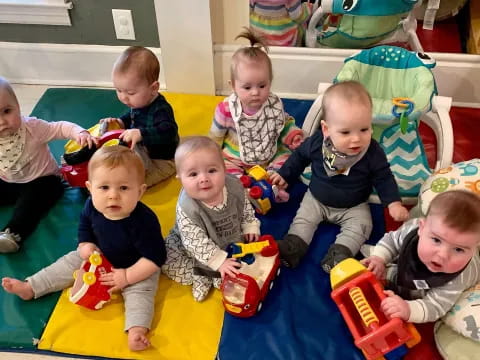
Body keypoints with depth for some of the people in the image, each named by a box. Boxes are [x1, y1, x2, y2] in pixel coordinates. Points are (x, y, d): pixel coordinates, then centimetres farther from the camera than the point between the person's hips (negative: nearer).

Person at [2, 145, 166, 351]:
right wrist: (85, 245, -12)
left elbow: (155, 258, -32)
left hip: (136, 268, -6)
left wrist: (127, 276, -30)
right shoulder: (92, 207, -20)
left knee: (139, 293, -27)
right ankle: (29, 288, 22)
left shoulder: (143, 221, -39)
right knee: (69, 263, 11)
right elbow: (85, 227, 5)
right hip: (99, 258, 6)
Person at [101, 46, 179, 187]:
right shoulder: (137, 102, -4)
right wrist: (120, 122, 0)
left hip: (161, 161, -10)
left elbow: (168, 132, -49)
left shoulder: (160, 110, -32)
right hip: (142, 152, 10)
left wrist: (140, 133, -57)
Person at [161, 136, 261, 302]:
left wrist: (250, 227, -3)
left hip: (231, 242, 3)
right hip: (195, 249, -3)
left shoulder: (235, 187, -25)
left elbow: (246, 209, -1)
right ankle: (200, 275, -6)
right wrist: (219, 261, -32)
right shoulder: (187, 208, -36)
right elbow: (196, 243, -31)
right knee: (165, 260, -18)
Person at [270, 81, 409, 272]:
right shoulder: (316, 142, -23)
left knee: (360, 227, -18)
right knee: (303, 219, -7)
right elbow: (300, 156, -1)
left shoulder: (373, 152, -26)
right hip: (316, 199, 2)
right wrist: (285, 174, 3)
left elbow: (383, 178, -12)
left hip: (354, 206, -1)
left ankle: (340, 253, -21)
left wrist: (394, 203, -22)